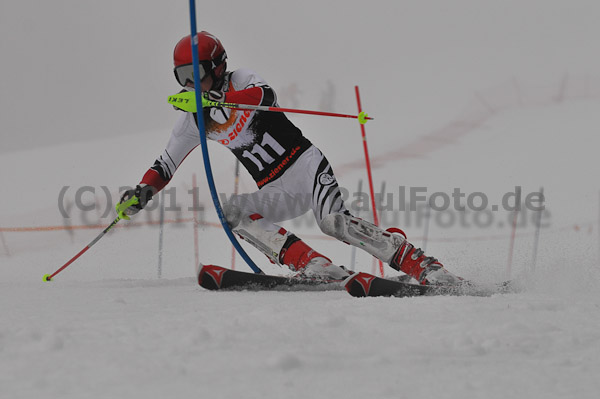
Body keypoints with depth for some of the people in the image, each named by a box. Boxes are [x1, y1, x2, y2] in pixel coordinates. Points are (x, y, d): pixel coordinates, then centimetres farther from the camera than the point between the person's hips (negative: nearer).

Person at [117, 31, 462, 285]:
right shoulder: (194, 119, 10)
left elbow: (265, 96, -31)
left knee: (333, 222, -30)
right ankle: (320, 269, -32)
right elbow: (166, 164, 19)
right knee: (233, 212, -21)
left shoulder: (241, 81, -7)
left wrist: (213, 98, -45)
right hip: (278, 193, 6)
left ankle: (425, 267, -29)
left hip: (305, 164, -6)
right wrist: (143, 192, -1)